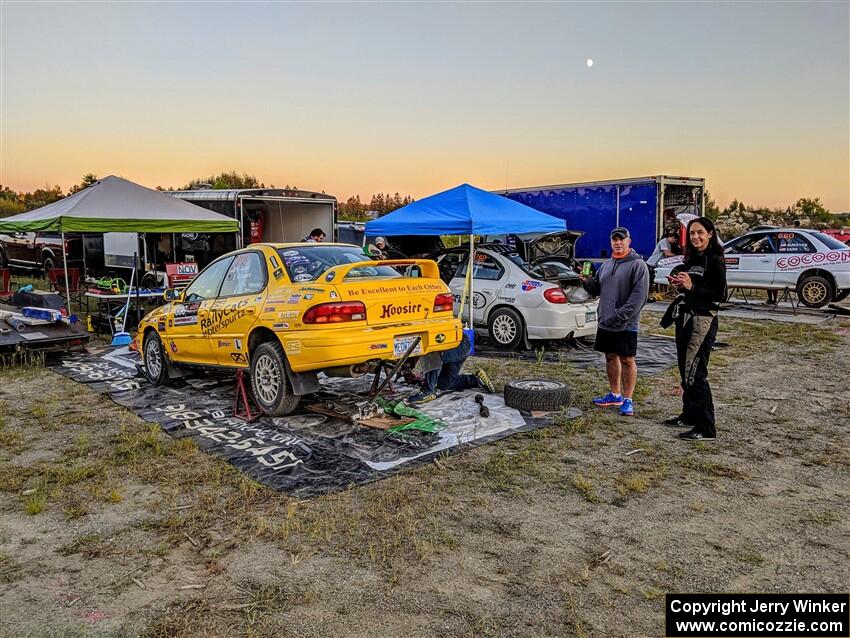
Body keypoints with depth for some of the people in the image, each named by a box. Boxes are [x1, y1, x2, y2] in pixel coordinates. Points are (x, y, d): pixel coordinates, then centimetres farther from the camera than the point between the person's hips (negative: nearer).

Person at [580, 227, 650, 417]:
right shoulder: (606, 265, 14)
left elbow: (639, 296, -17)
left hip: (626, 325, -7)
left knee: (627, 360, -1)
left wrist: (620, 315, -23)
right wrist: (587, 281, -2)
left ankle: (627, 400, 6)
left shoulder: (638, 265, -9)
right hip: (605, 322, 7)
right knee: (611, 357, 15)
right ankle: (615, 394, 28)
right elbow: (596, 289, 20)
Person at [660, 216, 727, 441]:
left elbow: (719, 294, -17)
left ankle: (706, 428, -7)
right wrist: (679, 283, 5)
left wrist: (691, 287, -22)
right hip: (686, 317, 9)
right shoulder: (692, 259, 15)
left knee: (695, 372, -11)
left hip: (703, 320, -9)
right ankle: (690, 415, 27)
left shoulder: (715, 261, -10)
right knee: (685, 369, 14)